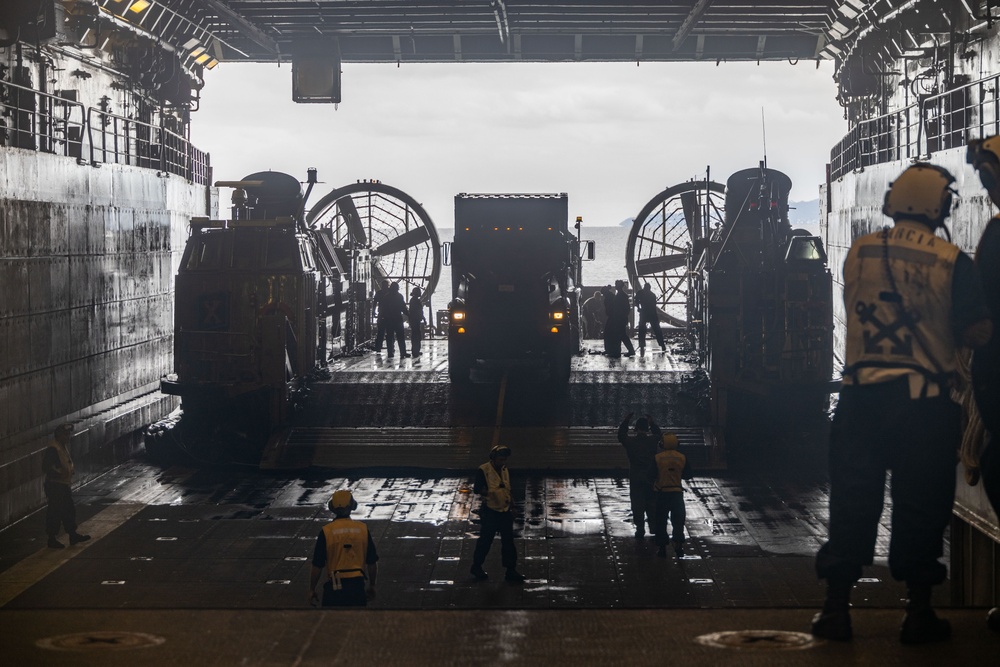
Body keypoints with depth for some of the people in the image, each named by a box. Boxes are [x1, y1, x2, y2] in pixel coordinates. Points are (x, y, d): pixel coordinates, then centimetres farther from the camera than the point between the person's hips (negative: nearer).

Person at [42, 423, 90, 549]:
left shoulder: (63, 446, 12)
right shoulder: (53, 449, -20)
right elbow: (46, 467, -25)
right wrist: (59, 474, -29)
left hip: (64, 485, 10)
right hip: (55, 485, -10)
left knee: (69, 510, 16)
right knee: (54, 513, -2)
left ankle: (73, 535, 26)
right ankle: (52, 539, 6)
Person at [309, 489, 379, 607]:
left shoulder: (326, 531, -8)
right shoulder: (363, 529, -2)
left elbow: (317, 566, -6)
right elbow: (372, 563, 5)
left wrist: (312, 590, 6)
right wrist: (372, 586, 19)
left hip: (334, 586, -2)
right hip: (357, 585, 2)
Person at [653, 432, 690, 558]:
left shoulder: (657, 458, -11)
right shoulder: (682, 458, -3)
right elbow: (687, 475, 5)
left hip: (662, 492, -2)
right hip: (677, 493, 2)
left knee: (661, 521, 8)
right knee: (678, 520, 13)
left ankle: (662, 548, 9)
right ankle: (678, 545, 9)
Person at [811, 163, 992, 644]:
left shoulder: (859, 252, 2)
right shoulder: (952, 262, -8)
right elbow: (977, 333, -8)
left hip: (862, 395, 2)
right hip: (925, 401, -2)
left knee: (852, 498, 9)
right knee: (920, 503, 6)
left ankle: (836, 608, 11)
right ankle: (918, 613, 10)